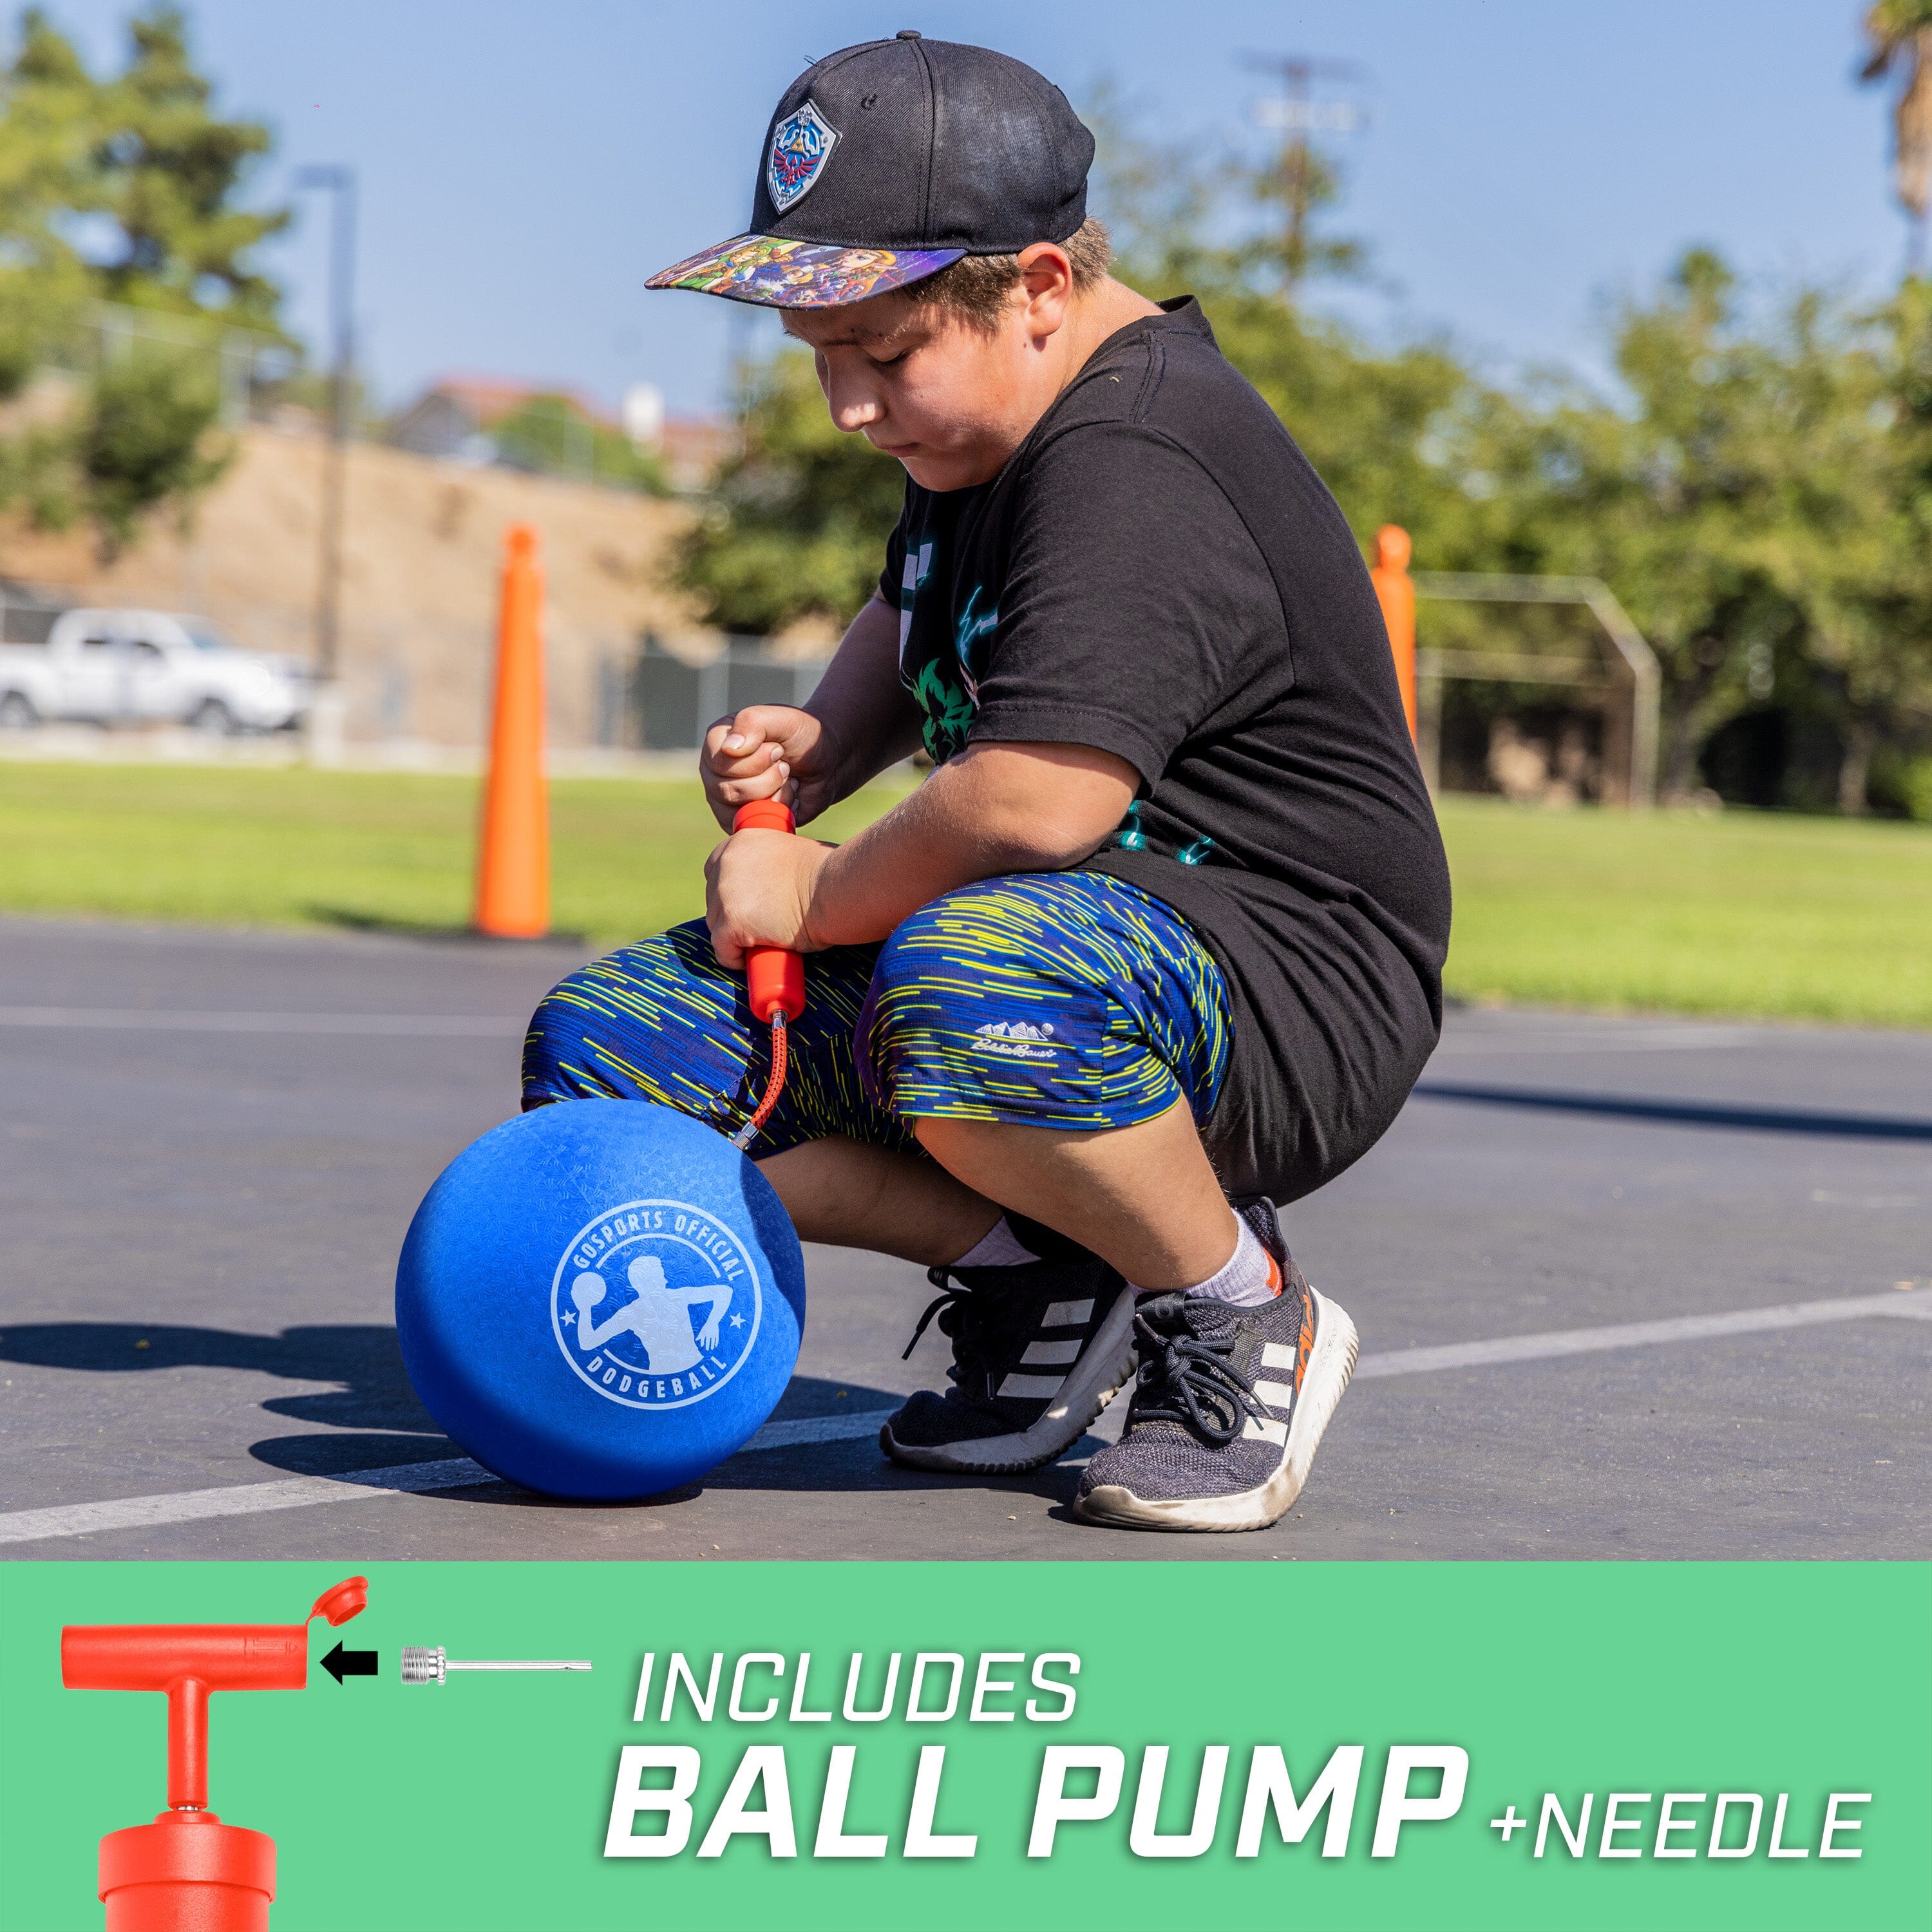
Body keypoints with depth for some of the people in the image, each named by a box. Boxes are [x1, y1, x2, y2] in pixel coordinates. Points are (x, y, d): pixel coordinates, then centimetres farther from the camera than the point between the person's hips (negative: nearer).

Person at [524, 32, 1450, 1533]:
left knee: (976, 983, -44)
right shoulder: (983, 429, 11)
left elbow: (1038, 798, -34)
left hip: (1296, 981, -10)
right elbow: (912, 627, 33)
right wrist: (811, 753, 10)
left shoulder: (1137, 464, -22)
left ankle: (1248, 1323, -16)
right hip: (1066, 940, 10)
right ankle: (1038, 1272, 0)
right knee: (602, 1051, 0)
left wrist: (821, 897, -15)